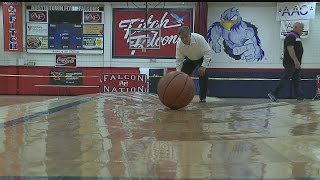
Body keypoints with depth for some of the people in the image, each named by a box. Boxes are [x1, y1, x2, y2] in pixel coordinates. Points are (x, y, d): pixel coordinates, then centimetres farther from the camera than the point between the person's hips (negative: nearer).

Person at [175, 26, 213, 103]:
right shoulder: (179, 44, -27)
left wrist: (203, 66, -37)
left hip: (203, 57, -4)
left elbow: (208, 52, -31)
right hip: (190, 59, 4)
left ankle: (203, 97, -11)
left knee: (202, 73, -24)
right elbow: (179, 60, -17)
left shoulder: (199, 38, -38)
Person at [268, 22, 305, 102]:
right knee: (286, 79, -9)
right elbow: (290, 49, -22)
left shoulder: (296, 37, 20)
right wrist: (296, 61, -27)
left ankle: (300, 96, 12)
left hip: (296, 64, 10)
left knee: (297, 80, 9)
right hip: (291, 63, -10)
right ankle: (273, 93, -3)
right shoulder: (291, 36, -13)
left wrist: (297, 62, 21)